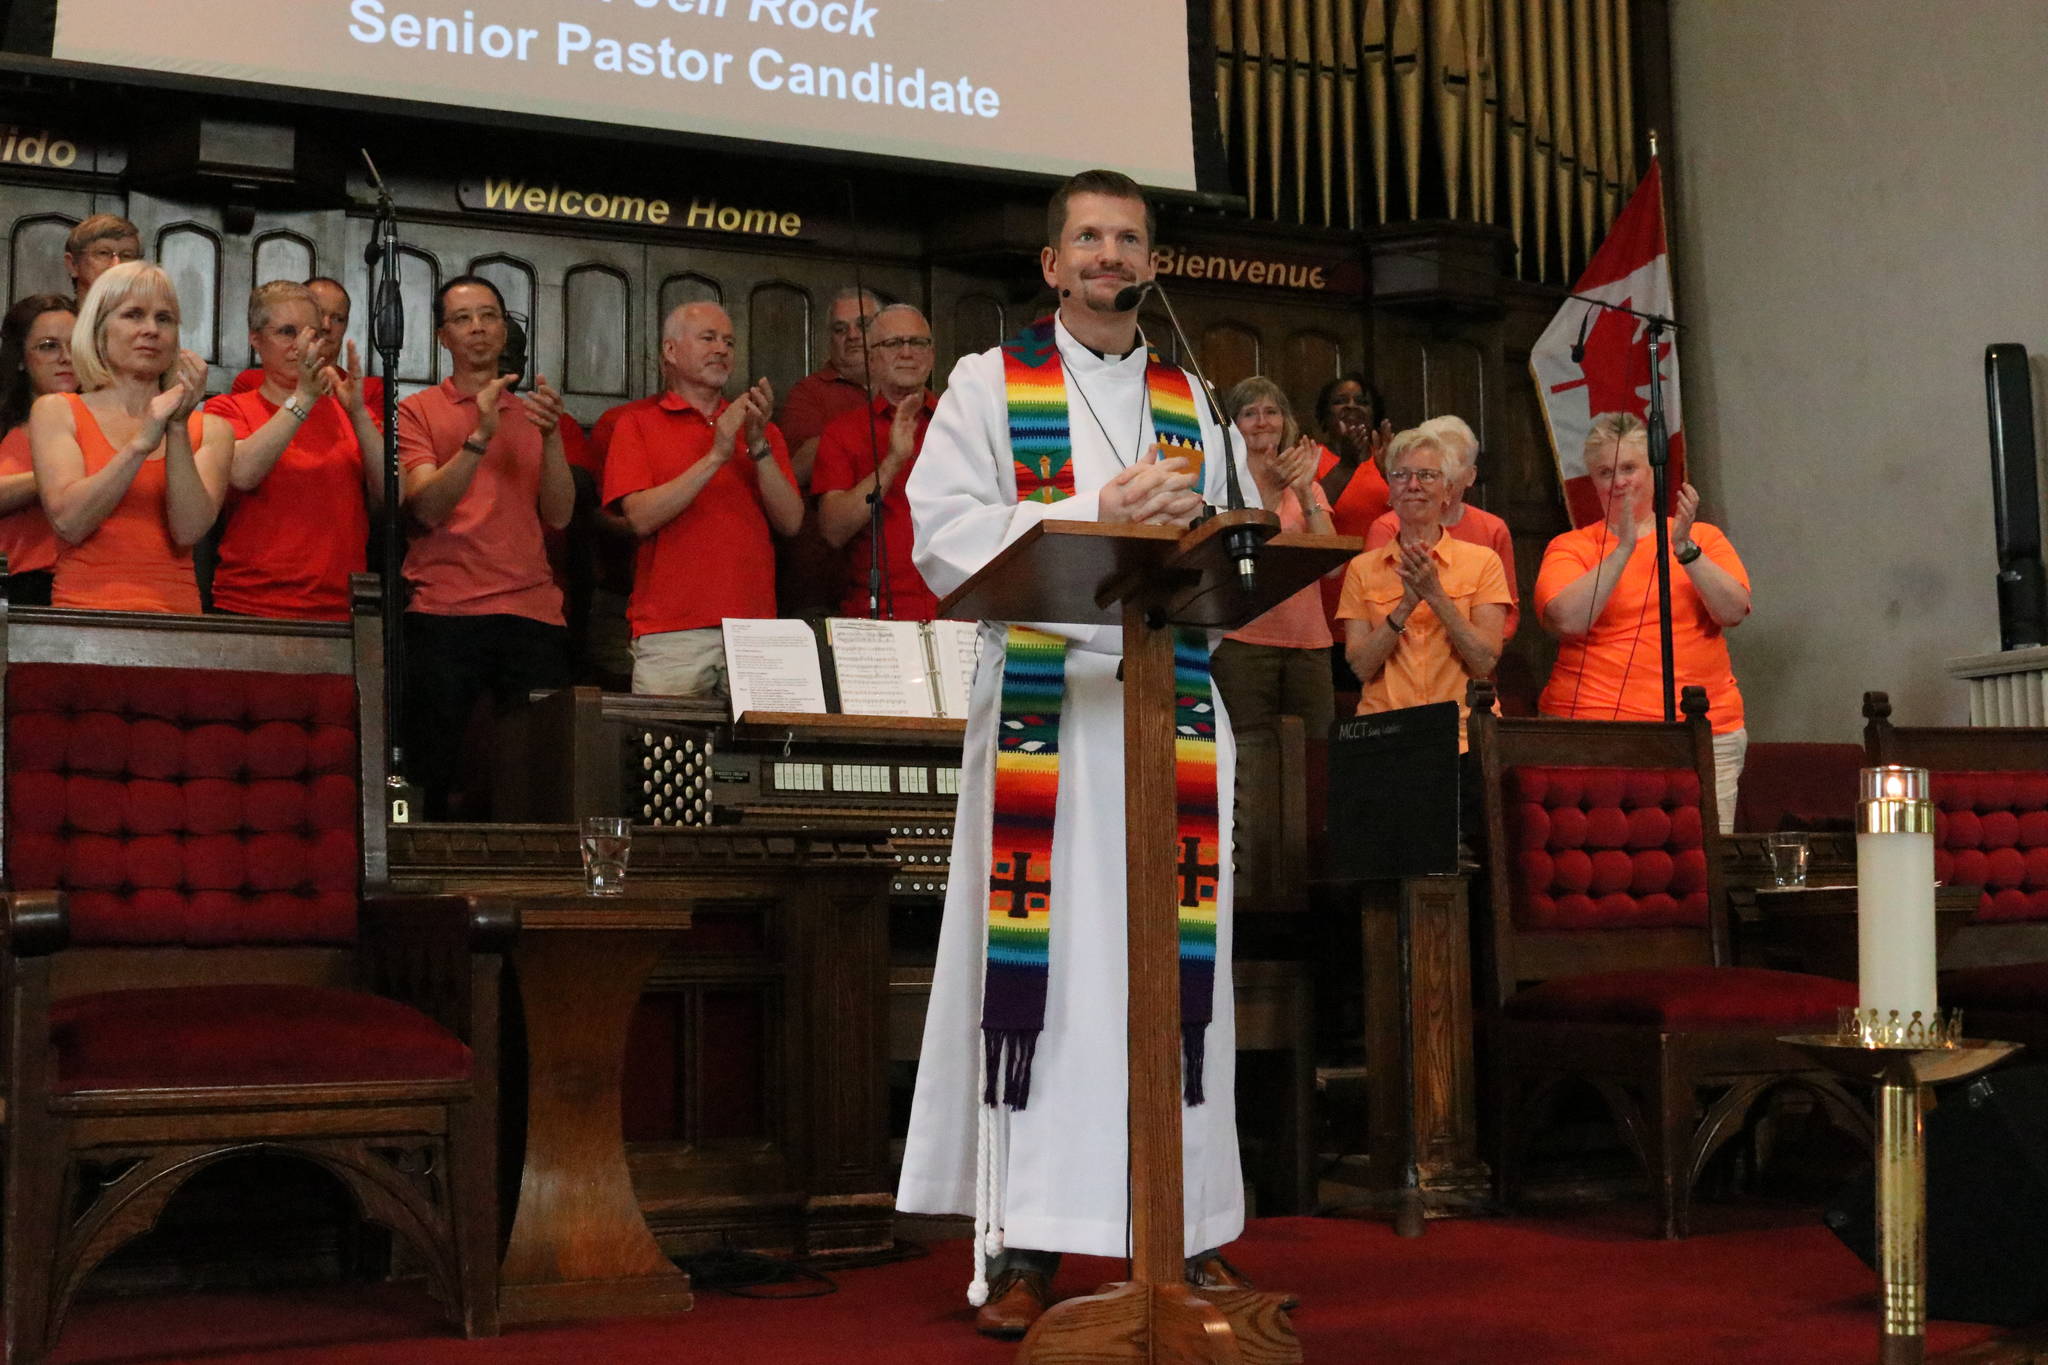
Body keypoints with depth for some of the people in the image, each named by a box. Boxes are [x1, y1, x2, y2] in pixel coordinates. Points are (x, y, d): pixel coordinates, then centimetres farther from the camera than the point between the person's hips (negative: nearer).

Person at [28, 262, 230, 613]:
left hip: (176, 612, 1)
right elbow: (68, 523, -5)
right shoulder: (56, 411, 10)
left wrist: (178, 429, -10)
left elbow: (189, 532, -3)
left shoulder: (210, 430, 13)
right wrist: (141, 444, -12)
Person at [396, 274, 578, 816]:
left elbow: (558, 515, 5)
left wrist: (551, 436, -9)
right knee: (439, 780, -3)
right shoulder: (418, 411, 10)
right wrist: (480, 437, -16)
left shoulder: (533, 413, 17)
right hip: (442, 613, -2)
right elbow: (427, 507, -6)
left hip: (531, 612, 2)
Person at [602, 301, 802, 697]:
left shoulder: (761, 429, 18)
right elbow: (642, 517, -6)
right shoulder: (638, 424, 9)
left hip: (753, 633, 3)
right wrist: (716, 457, -10)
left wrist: (758, 446, -5)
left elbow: (790, 522, 6)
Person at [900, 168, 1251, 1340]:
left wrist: (1195, 532, -4)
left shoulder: (1192, 402, 19)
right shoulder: (990, 384, 8)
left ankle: (1189, 1226, 10)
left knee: (1173, 968, 2)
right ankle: (1028, 1241, 0)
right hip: (1040, 705, -3)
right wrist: (1098, 514, -13)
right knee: (1041, 966, -5)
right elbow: (945, 536, -5)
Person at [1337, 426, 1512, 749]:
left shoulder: (1482, 562, 7)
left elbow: (1485, 662, -4)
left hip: (1464, 731, 0)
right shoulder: (1363, 568, 10)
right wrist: (1407, 604, -11)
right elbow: (1361, 666, 0)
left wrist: (1435, 595, -11)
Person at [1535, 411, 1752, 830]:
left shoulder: (1704, 538, 14)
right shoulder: (1569, 547, 8)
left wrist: (1685, 549, -12)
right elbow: (1567, 620, -10)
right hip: (1591, 736, -1)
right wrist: (1624, 549, -12)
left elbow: (1733, 612, -1)